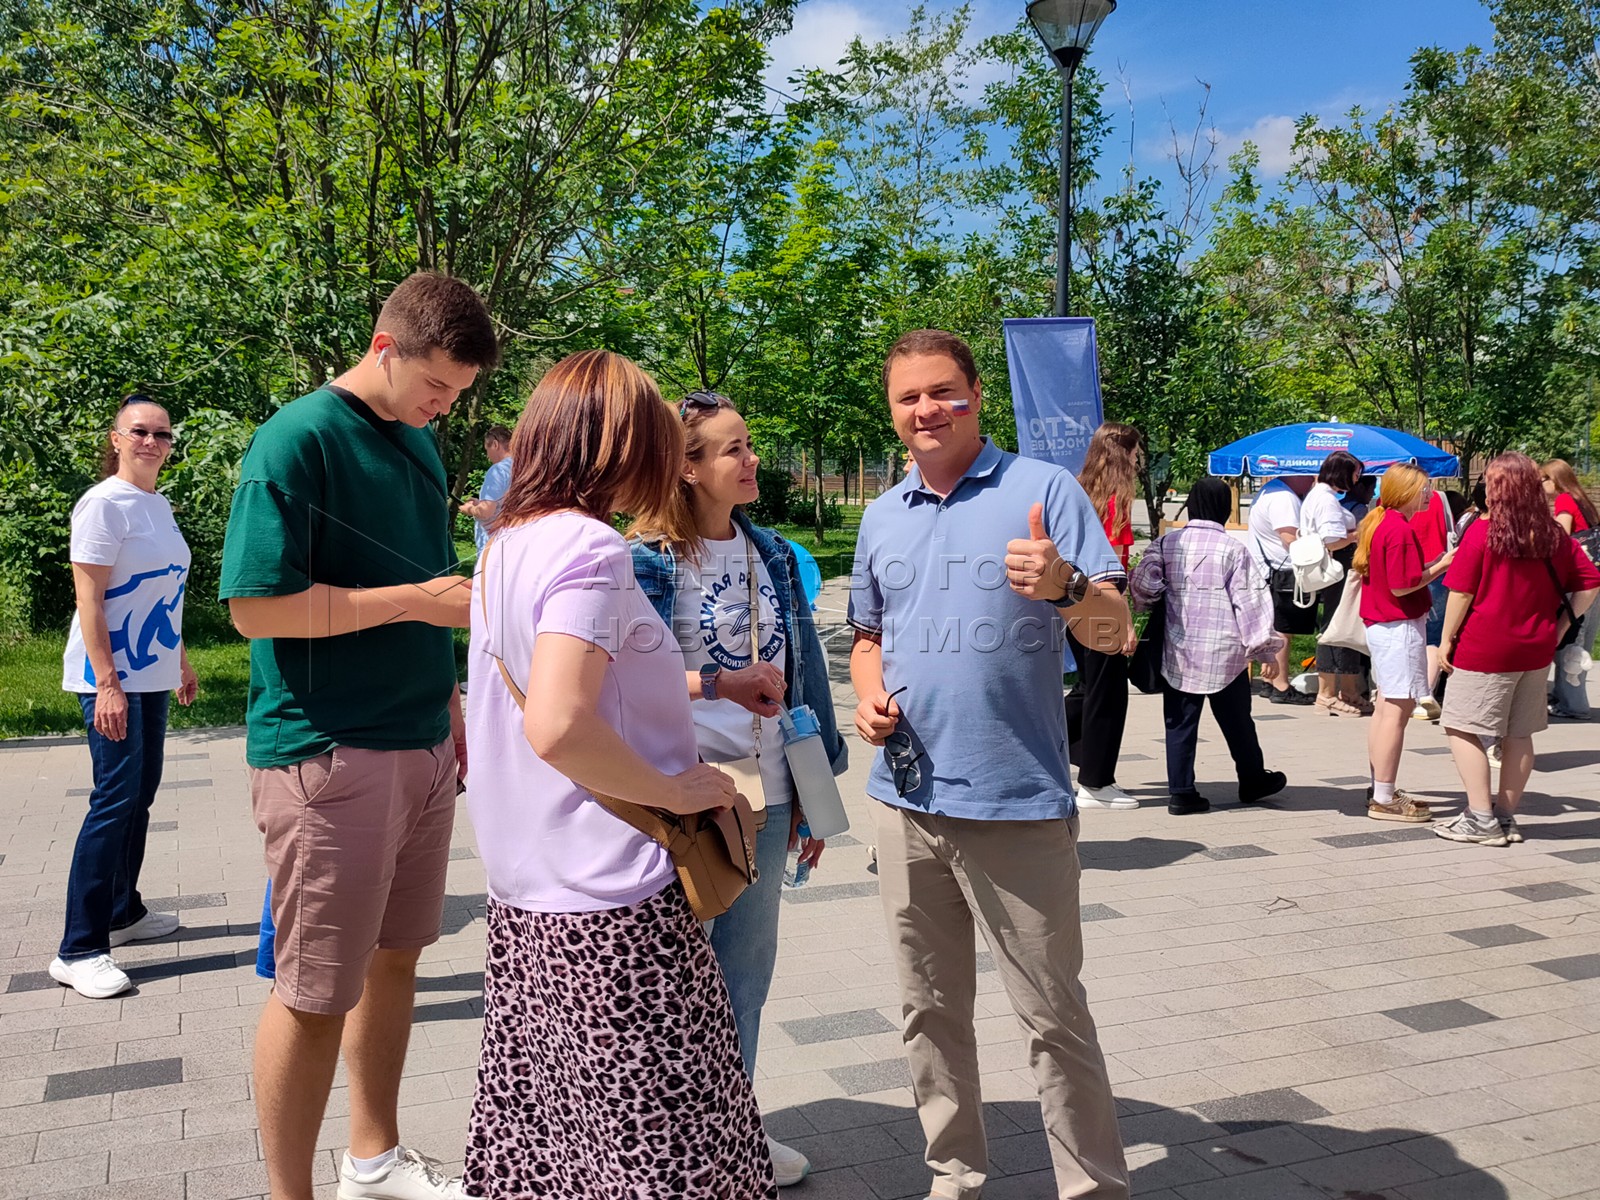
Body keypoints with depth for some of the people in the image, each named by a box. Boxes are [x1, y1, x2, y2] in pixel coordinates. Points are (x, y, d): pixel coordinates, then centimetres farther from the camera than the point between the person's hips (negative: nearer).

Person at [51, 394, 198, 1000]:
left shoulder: (159, 505, 12)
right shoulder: (104, 503, -12)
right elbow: (88, 598, -17)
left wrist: (181, 660, 22)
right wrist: (107, 684, -21)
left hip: (151, 675, 9)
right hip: (111, 677, -9)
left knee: (141, 792, 14)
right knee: (116, 799, -10)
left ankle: (122, 912, 28)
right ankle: (78, 951, -5)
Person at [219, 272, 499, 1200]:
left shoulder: (422, 445, 13)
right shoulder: (300, 438, -12)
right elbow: (257, 604, -18)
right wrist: (417, 600, -18)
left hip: (421, 743, 8)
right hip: (329, 752, -8)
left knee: (395, 957, 17)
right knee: (317, 992, 1)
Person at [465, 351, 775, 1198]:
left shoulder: (505, 543, 10)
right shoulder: (589, 546, -18)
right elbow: (558, 725, -28)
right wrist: (681, 791, -16)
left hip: (523, 898, 9)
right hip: (611, 906, -9)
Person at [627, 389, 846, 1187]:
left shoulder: (773, 556, 7)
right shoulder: (648, 560, -9)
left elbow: (801, 678, 11)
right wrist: (719, 684, -23)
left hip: (766, 796, 6)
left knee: (748, 970, 16)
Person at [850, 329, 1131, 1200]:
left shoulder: (1044, 490, -5)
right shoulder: (882, 517, 12)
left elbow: (1114, 633, -10)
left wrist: (1065, 587, -32)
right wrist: (869, 695, 2)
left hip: (1019, 802, -5)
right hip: (907, 799, 6)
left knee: (1052, 1015, 1)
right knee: (930, 1007, 15)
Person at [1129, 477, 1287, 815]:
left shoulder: (1167, 543, 0)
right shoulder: (1233, 550, -6)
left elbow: (1141, 584, -7)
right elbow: (1251, 602, -6)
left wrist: (1148, 604, 16)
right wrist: (1266, 649, -1)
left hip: (1178, 651, 2)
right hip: (1225, 653, -2)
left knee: (1179, 722, 7)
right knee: (1236, 721, 13)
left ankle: (1181, 791, 6)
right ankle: (1253, 781, 30)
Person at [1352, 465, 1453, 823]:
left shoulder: (1376, 522, 11)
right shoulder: (1400, 529, -18)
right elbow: (1402, 585, -20)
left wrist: (1433, 565, 14)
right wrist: (1441, 566, -12)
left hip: (1381, 624, 11)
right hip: (1401, 627, -11)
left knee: (1385, 706, 16)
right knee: (1398, 710, -8)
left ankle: (1380, 790, 25)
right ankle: (1384, 799, -5)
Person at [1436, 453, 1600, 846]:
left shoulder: (1482, 532, -12)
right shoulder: (1554, 536, 4)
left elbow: (1461, 592, -13)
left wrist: (1447, 639, -5)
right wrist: (1561, 625, 10)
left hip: (1484, 648, -6)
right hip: (1536, 650, 6)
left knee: (1463, 729, 1)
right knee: (1519, 735, 12)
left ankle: (1481, 820, -3)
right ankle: (1506, 817, 20)